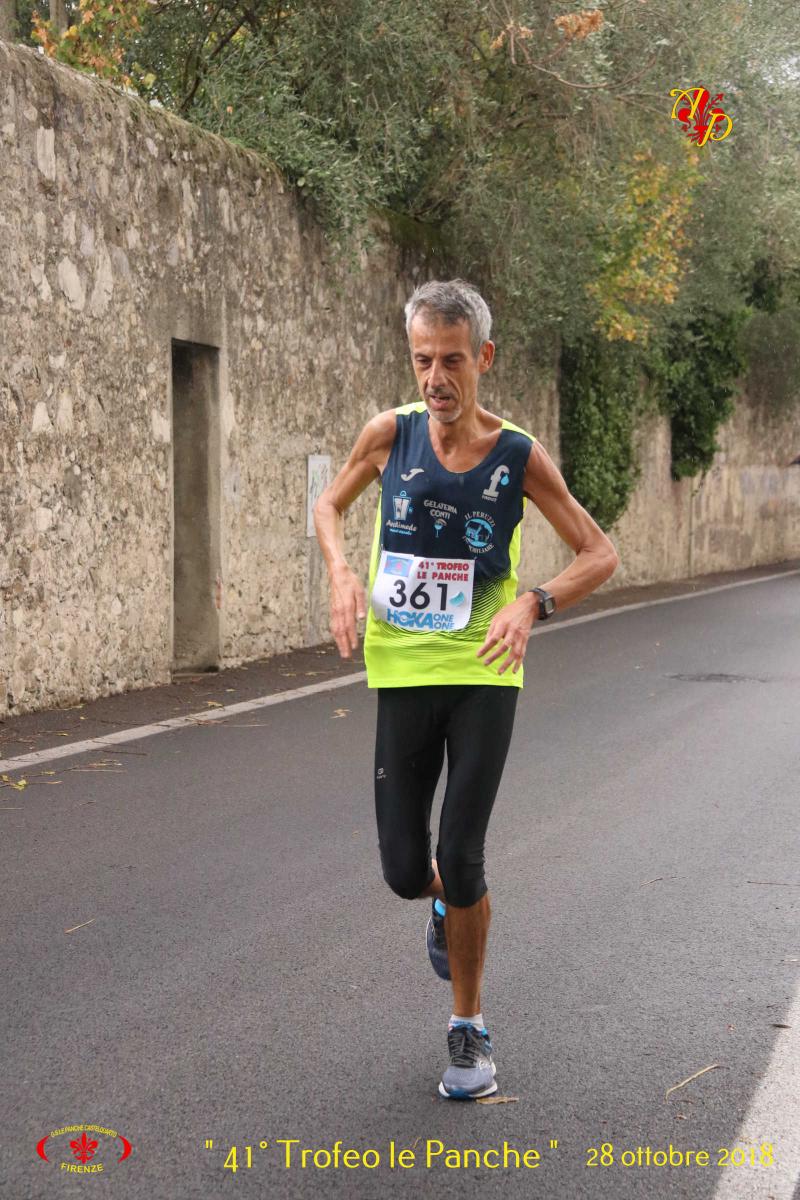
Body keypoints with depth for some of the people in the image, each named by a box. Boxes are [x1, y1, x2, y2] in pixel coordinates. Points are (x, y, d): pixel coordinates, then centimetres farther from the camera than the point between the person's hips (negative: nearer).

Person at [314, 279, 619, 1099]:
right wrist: (342, 574, -6)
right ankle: (447, 904, 41)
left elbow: (601, 555, -1)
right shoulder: (390, 434, -4)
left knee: (460, 860, -9)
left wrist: (531, 604, -19)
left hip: (483, 674, -2)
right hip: (403, 672, 2)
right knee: (405, 871, 1)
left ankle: (469, 1029, 13)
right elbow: (329, 505, 14)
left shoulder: (519, 457, -8)